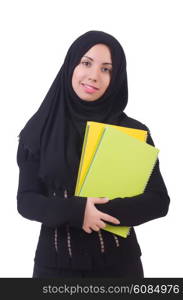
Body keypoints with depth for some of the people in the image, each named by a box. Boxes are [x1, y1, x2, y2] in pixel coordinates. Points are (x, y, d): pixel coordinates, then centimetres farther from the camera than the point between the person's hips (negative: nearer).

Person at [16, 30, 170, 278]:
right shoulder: (41, 129, -3)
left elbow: (158, 201, -6)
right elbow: (26, 200, -5)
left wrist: (104, 211, -20)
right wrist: (76, 211, -21)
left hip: (118, 262, 0)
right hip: (56, 262, 0)